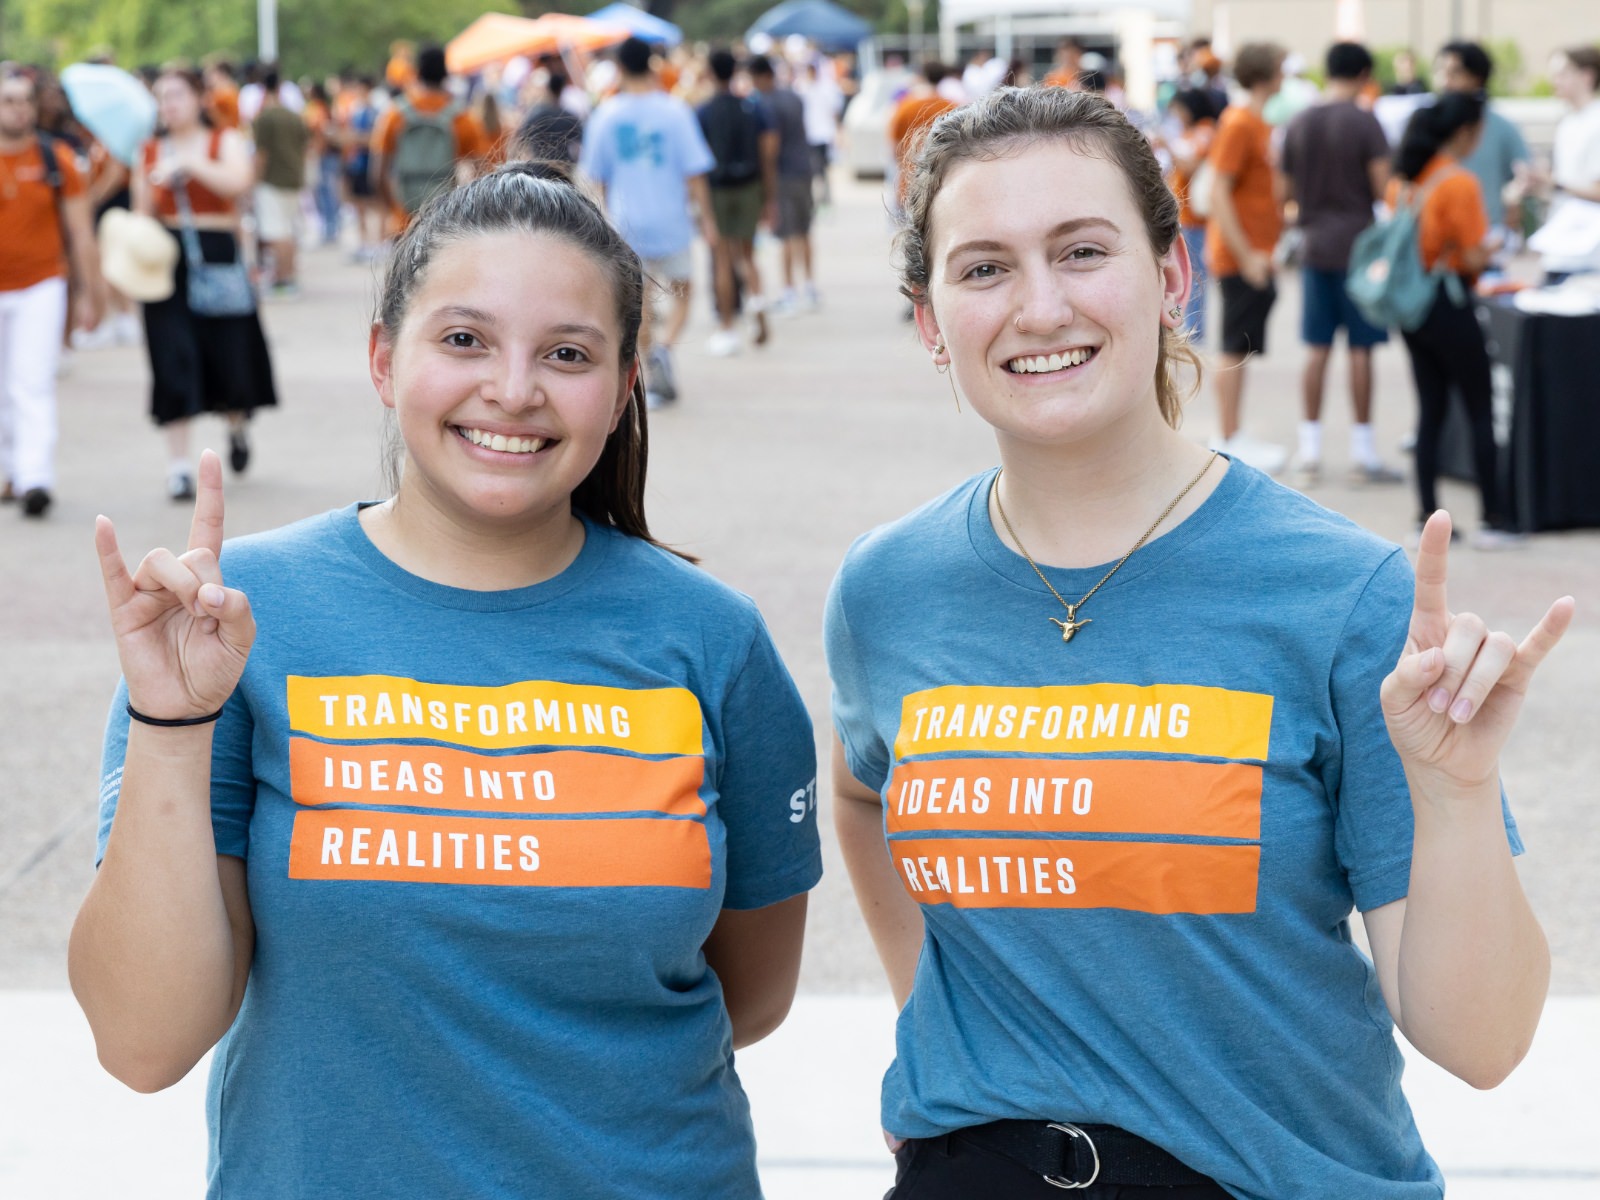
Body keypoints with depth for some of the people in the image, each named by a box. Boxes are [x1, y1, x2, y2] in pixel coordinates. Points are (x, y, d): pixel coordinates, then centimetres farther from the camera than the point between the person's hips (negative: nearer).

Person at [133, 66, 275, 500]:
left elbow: (239, 182, -18)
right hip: (168, 260, 1)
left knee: (230, 354, 1)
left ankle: (238, 425, 36)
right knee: (173, 359, -7)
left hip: (218, 255, -1)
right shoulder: (150, 152, 10)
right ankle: (179, 464, -3)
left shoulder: (225, 142, 3)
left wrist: (189, 164, -23)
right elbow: (142, 216, 12)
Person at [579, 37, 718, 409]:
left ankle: (655, 382, 12)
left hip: (626, 224, 2)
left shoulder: (605, 115, -3)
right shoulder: (674, 110, -9)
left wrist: (608, 214, 22)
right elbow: (694, 172, -9)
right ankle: (664, 346, -15)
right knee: (680, 293, 13)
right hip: (671, 221, -1)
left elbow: (597, 177, 5)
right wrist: (706, 218, 0)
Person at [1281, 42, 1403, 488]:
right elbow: (1383, 187, -14)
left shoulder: (1298, 124, 6)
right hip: (1358, 246, -5)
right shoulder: (1364, 122, -11)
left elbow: (1289, 190, 10)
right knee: (1360, 349, 0)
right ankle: (1362, 453, 4)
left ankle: (1309, 451, 9)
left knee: (1318, 350, 9)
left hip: (1315, 247, 5)